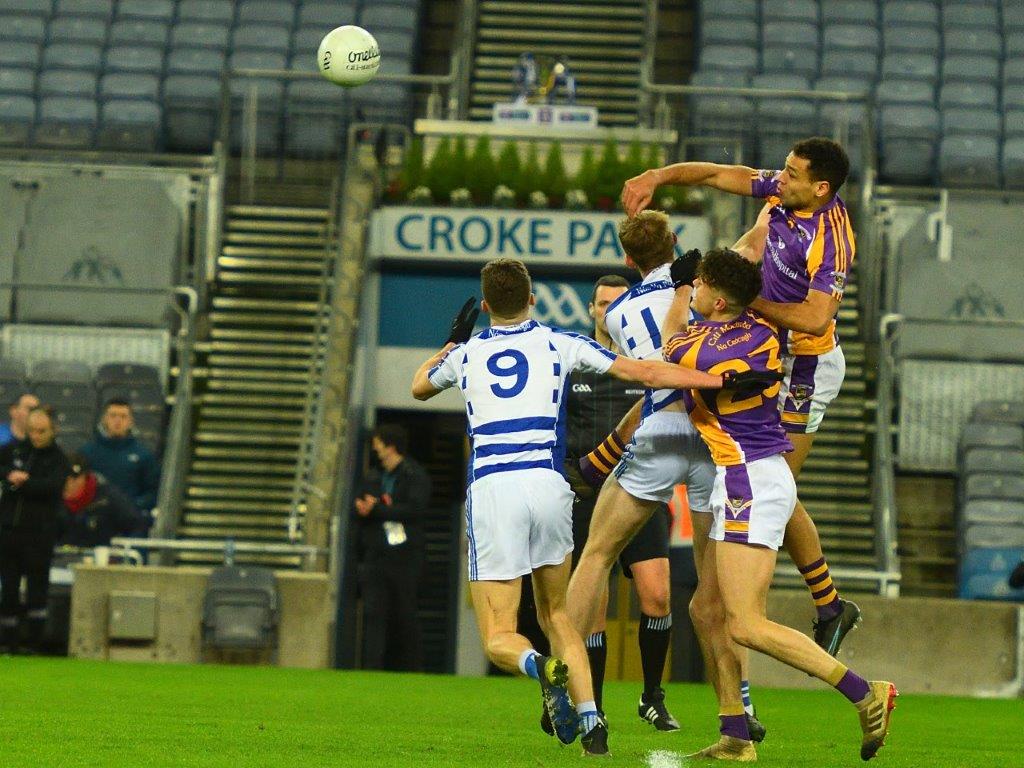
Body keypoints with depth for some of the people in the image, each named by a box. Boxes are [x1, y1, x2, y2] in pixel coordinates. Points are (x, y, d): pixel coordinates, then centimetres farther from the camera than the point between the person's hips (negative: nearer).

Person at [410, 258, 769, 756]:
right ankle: (591, 724, 0)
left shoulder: (466, 354, 14)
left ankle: (544, 668, -32)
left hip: (489, 490, -1)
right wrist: (722, 381, 2)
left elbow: (420, 387, 36)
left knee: (498, 637, 2)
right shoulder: (559, 345, 10)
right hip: (547, 487, 1)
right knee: (556, 616, 17)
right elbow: (644, 373, 2)